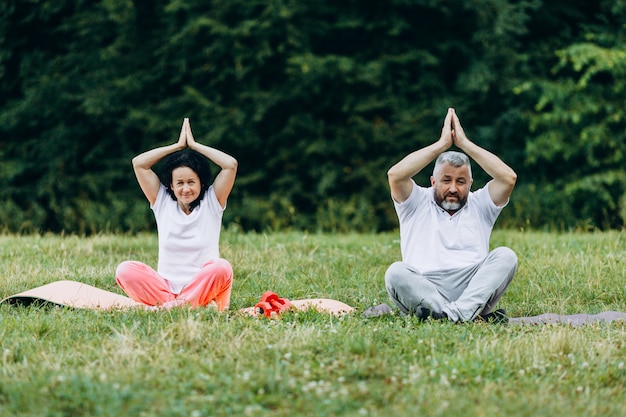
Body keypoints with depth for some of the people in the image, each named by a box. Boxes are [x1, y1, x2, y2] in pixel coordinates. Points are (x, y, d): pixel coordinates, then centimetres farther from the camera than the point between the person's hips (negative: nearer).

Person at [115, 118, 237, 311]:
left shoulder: (212, 201, 7)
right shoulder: (162, 201, 12)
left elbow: (231, 164, -6)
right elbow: (138, 163, 4)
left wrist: (193, 145, 4)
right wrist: (178, 146, 9)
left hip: (203, 288, -2)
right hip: (165, 287, 2)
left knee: (221, 268, -35)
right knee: (125, 270, -26)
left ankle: (168, 306, -35)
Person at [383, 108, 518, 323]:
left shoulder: (479, 205, 22)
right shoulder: (417, 204, 18)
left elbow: (508, 178, 4)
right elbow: (395, 175, -2)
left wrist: (464, 143, 7)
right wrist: (442, 144, 4)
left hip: (474, 288, 2)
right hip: (422, 288, -1)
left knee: (505, 256, -23)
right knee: (396, 272, -31)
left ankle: (456, 313, -42)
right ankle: (467, 315, -42)